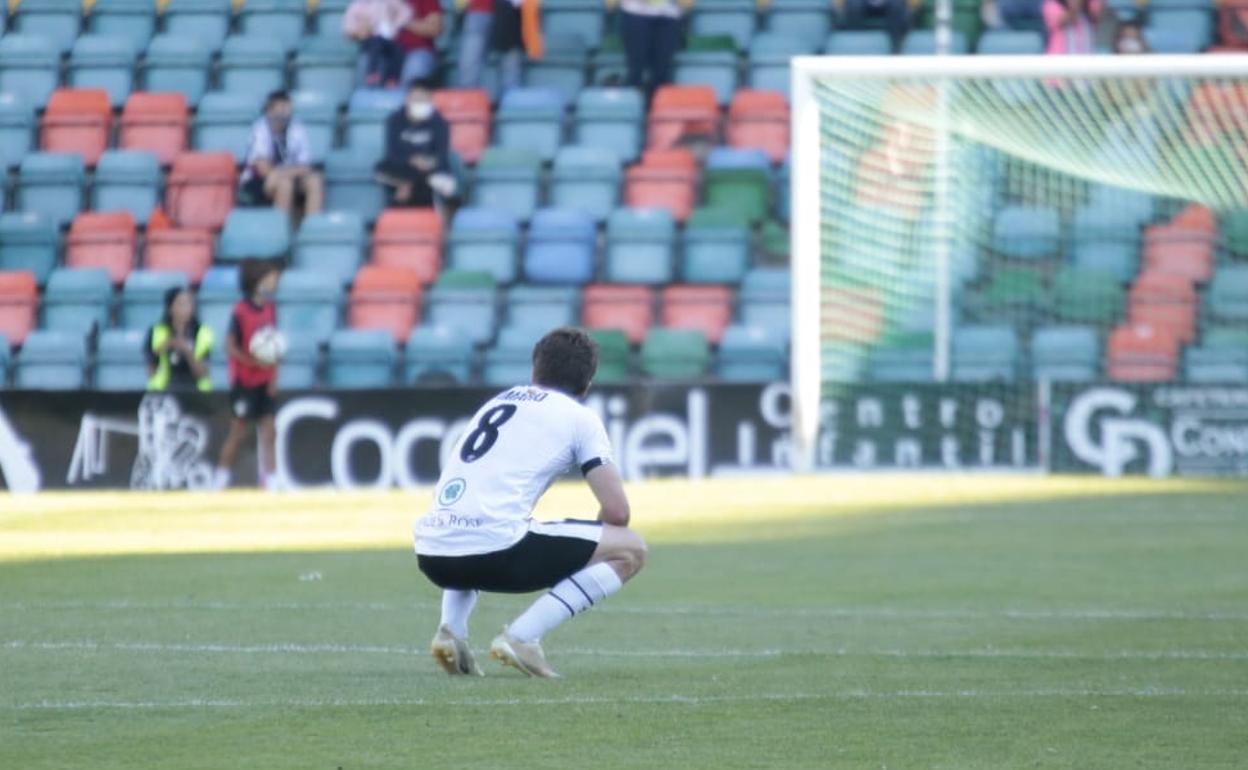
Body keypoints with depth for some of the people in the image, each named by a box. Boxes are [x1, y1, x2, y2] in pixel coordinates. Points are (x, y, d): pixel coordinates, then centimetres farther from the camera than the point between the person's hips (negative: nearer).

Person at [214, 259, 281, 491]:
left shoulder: (270, 309, 5)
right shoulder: (241, 311, -13)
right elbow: (231, 347, -13)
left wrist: (274, 376, 4)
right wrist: (255, 362, -25)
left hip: (265, 383, 5)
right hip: (244, 382, -5)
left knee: (268, 432, 0)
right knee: (238, 432, 3)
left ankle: (269, 481, 0)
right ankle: (222, 478, 17)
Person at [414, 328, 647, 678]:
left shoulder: (497, 402, 28)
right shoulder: (580, 417, 10)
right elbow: (617, 511, 4)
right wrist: (590, 549, 26)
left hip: (431, 554, 7)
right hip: (494, 549, -7)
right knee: (631, 549, 7)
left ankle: (451, 630, 12)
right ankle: (521, 636, -7)